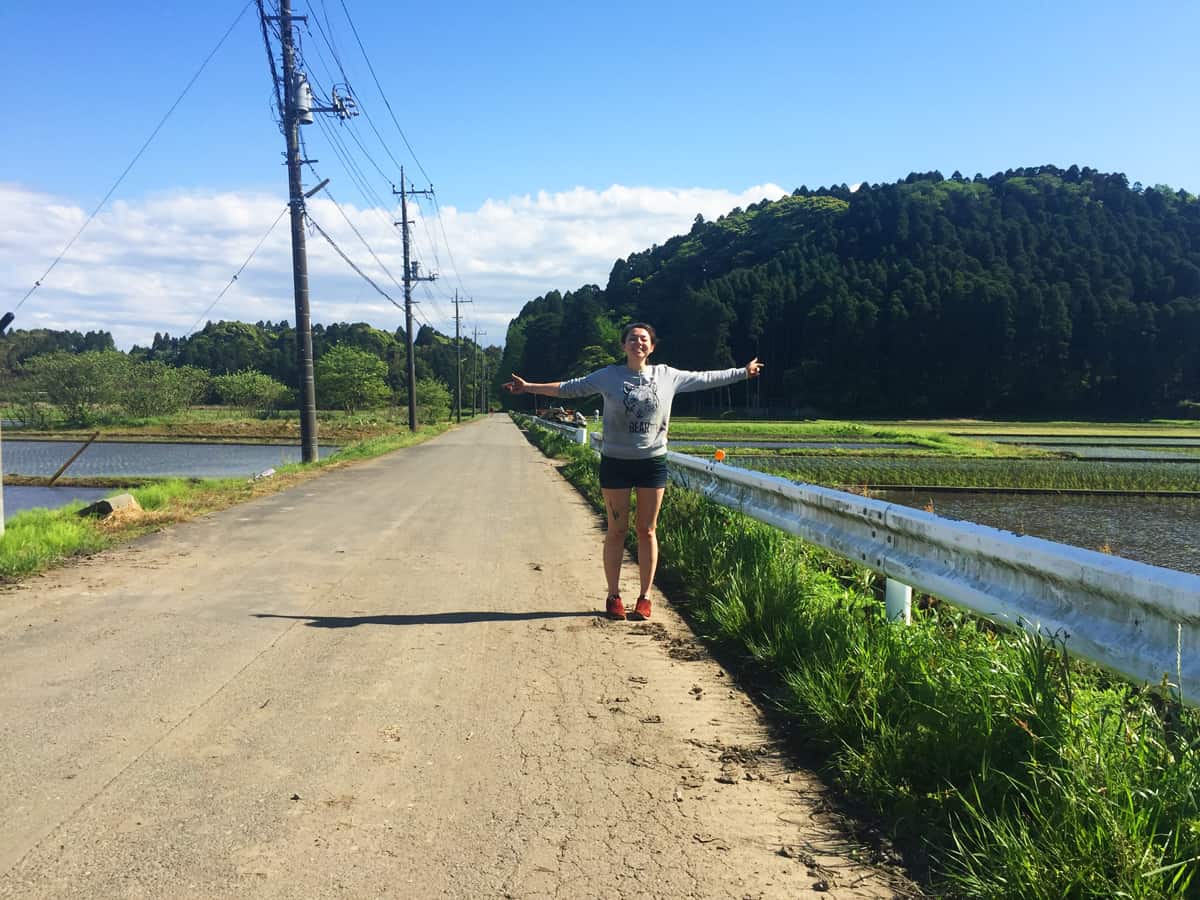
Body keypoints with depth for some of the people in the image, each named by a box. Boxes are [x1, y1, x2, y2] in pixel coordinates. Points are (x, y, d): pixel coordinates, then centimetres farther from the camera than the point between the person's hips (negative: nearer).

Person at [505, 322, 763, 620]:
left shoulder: (667, 376, 3)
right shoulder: (608, 376, -1)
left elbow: (705, 379, 11)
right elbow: (571, 387, 1)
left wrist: (743, 372, 15)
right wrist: (529, 387, -2)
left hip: (653, 462, 1)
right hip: (616, 462, -1)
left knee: (647, 531, 7)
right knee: (616, 531, 5)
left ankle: (645, 598, 16)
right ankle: (613, 596, 15)